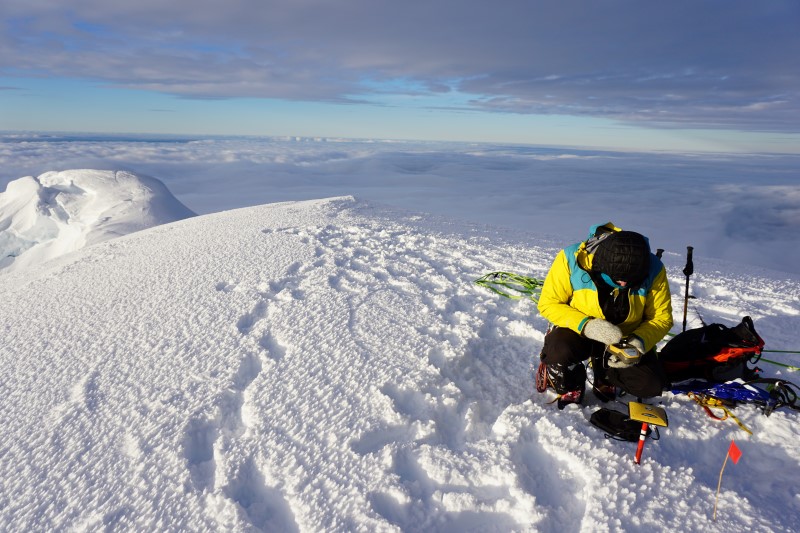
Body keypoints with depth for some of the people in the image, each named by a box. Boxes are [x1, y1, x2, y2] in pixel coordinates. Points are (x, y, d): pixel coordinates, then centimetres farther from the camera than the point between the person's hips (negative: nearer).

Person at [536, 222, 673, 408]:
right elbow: (548, 304, -20)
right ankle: (569, 391, 2)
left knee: (651, 386, -14)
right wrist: (586, 325, -35)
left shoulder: (653, 270, -19)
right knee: (559, 350, -35)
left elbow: (662, 317, -8)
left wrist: (640, 340, -29)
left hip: (626, 338, 3)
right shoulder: (572, 259, -27)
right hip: (578, 330, -2)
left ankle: (603, 368, 18)